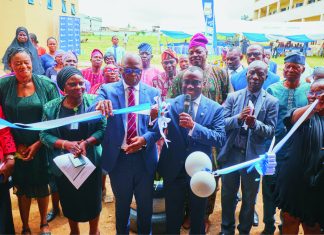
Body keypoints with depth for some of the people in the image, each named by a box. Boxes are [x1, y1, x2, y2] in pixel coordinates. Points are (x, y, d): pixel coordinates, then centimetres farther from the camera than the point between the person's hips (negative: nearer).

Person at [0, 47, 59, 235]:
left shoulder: (46, 84, -6)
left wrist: (38, 144, -10)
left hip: (42, 146, 0)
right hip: (17, 148, 1)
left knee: (42, 185, 14)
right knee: (22, 187, 14)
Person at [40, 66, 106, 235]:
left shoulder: (94, 102, -8)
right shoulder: (51, 107, -4)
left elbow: (103, 129, -9)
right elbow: (44, 135, -3)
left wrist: (86, 142, -24)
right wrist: (65, 144, -20)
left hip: (90, 161, -1)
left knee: (92, 198, 13)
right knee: (69, 200, 17)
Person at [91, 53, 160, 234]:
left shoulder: (153, 93, 0)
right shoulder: (108, 90, -3)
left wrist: (145, 139, -22)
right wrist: (99, 106, -42)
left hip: (144, 158, 1)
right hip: (118, 158, -1)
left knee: (146, 204, 20)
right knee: (122, 202, 22)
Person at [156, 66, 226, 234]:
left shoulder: (215, 108, -7)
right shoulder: (170, 104, -6)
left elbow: (220, 139, -17)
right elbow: (156, 132, -14)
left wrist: (194, 126, -29)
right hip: (173, 170, 0)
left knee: (198, 217, 23)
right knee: (172, 217, 20)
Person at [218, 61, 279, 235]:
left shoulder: (271, 101, -3)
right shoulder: (233, 97, 1)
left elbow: (271, 131, -8)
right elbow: (222, 124, -4)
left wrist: (255, 124, -26)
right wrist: (238, 118, -22)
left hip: (253, 156, -1)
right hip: (231, 154, 1)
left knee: (249, 199, 16)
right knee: (228, 195, 17)